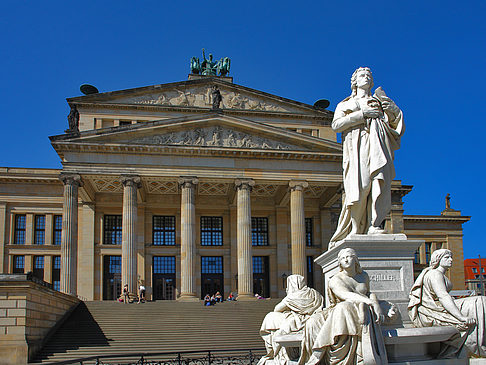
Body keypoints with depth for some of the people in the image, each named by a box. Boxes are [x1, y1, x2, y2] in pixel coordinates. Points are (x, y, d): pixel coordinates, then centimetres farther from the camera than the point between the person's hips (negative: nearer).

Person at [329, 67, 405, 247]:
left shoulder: (380, 102, 31)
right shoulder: (346, 104, 26)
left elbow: (396, 125, 23)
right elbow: (336, 124, 6)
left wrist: (394, 111, 3)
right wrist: (361, 114, -2)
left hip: (378, 144, 2)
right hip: (357, 146, -2)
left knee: (379, 182, -21)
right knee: (359, 186, -19)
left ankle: (374, 225, -28)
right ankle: (354, 231, -18)